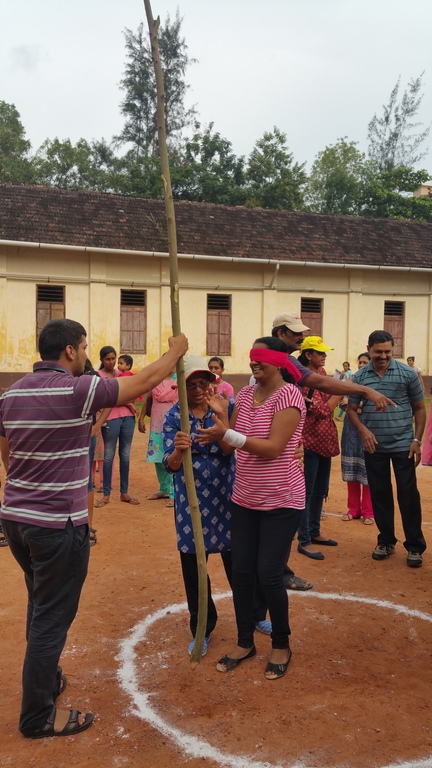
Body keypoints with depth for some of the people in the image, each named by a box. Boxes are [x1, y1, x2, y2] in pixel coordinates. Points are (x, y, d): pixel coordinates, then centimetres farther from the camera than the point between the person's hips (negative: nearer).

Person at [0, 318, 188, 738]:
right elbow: (144, 381, -9)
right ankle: (38, 715, 20)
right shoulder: (77, 390, -17)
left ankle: (44, 678, 42)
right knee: (52, 618, 6)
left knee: (41, 606, 25)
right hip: (57, 524, -8)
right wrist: (176, 351, 7)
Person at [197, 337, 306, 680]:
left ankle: (281, 645, 23)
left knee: (269, 574, -1)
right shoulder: (246, 394, 5)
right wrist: (221, 417, -14)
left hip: (281, 501, -6)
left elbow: (273, 448, -23)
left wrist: (227, 434, -29)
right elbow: (231, 442, 4)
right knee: (241, 571, 8)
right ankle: (245, 642, 29)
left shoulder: (288, 395, -15)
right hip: (245, 498, 6)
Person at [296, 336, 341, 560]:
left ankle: (314, 532, 31)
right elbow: (323, 410, -21)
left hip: (325, 440, 9)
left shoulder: (321, 372, 8)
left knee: (320, 490, 18)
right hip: (311, 441, -9)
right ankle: (304, 541, 8)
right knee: (307, 491, -1)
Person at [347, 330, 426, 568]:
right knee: (379, 494, 11)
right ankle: (386, 541, 26)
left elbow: (419, 408, 2)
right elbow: (351, 409, 5)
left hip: (403, 445, -2)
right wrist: (363, 429, -14)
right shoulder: (359, 377, 0)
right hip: (374, 447, 2)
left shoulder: (407, 373, -4)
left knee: (408, 495, 2)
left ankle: (415, 546, 15)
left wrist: (417, 440, -5)